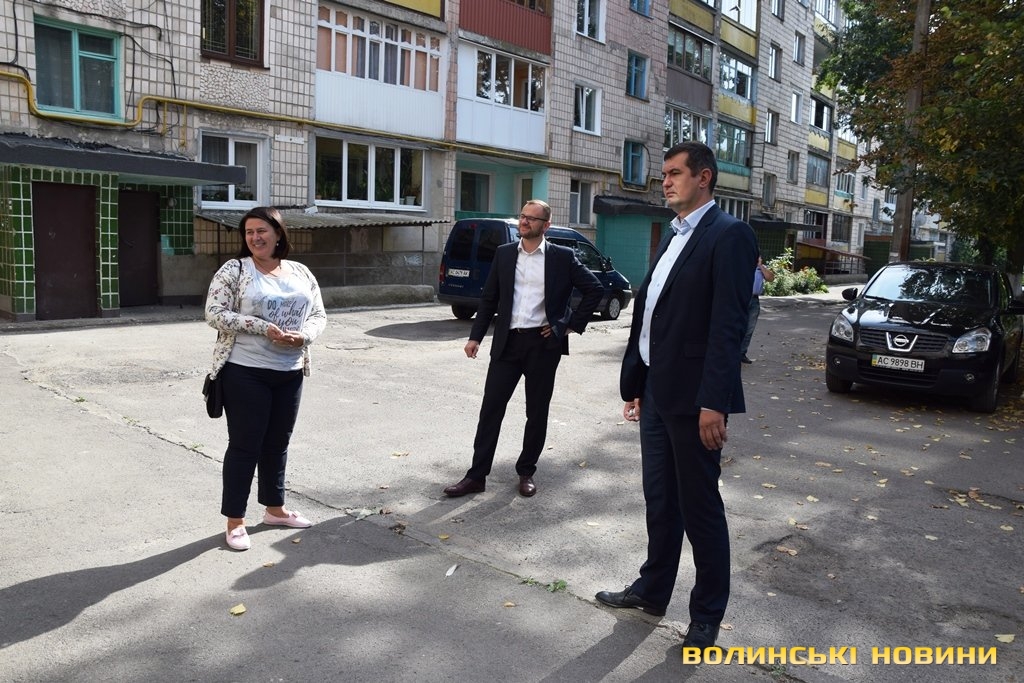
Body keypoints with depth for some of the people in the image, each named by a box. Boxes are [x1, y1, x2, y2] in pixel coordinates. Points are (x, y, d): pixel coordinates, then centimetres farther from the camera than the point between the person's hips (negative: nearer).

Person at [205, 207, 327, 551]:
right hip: (245, 373, -5)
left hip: (290, 373, 5)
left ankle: (275, 508, 32)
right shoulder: (234, 269, -5)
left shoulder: (301, 272, 9)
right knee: (244, 445, 1)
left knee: (277, 443, 16)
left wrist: (304, 335, -12)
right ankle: (235, 521, 14)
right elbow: (215, 314, -12)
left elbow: (319, 314, 10)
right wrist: (263, 328, -21)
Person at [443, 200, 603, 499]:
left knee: (537, 412, 8)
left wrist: (573, 324, -2)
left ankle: (526, 472, 25)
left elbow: (595, 289, 3)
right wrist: (476, 336, 5)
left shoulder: (562, 257, -1)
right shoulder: (504, 253, 7)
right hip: (507, 341, 2)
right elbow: (489, 298, 10)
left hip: (543, 343, -2)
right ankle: (477, 475, 10)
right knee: (491, 408, 2)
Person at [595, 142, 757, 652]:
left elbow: (728, 323, -19)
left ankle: (707, 615, 23)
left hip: (692, 396, -8)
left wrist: (714, 401, -23)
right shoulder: (672, 238, 16)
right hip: (655, 393, 8)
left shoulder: (728, 235, -10)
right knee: (659, 500, 19)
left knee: (699, 508, 6)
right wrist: (634, 384, 15)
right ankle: (653, 590, 36)